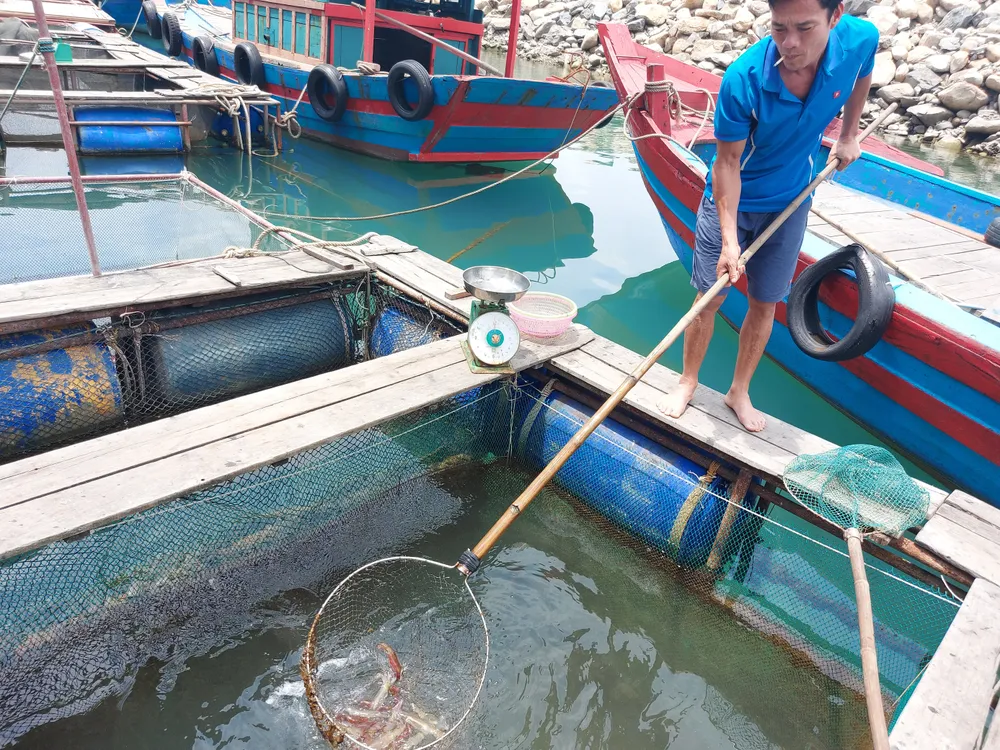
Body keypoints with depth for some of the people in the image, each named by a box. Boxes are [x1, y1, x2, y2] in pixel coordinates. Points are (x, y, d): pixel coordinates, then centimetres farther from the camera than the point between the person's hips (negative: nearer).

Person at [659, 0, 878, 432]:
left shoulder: (860, 40, -19)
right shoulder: (743, 80, -30)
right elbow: (728, 163, -23)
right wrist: (729, 239, -28)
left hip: (790, 202, 3)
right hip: (731, 201, -3)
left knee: (765, 304, 10)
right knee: (709, 298, 3)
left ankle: (739, 392, 28)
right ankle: (687, 383, 25)